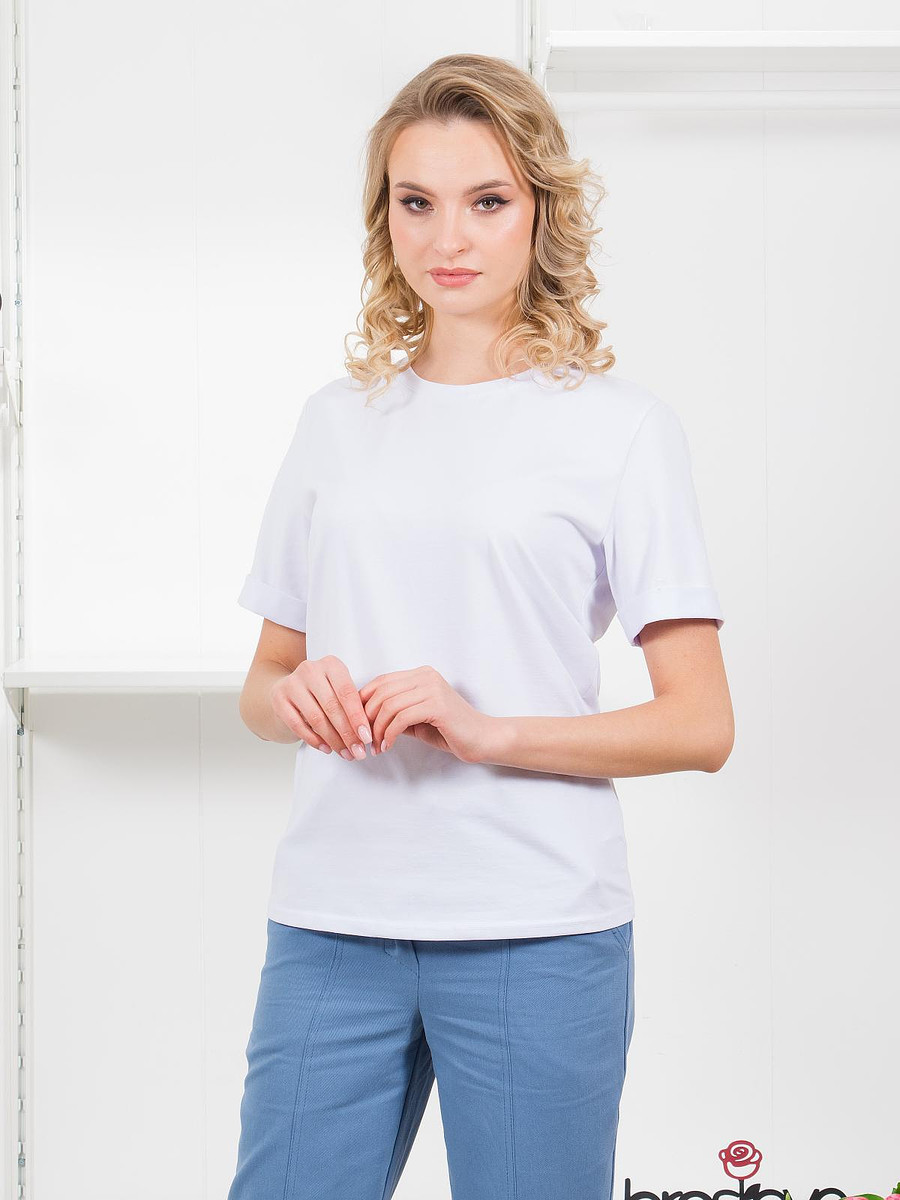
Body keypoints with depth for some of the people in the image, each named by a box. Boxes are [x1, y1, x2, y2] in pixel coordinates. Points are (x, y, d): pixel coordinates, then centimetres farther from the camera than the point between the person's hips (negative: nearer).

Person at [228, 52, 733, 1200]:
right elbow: (262, 682, 18)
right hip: (330, 925, 3)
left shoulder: (620, 425, 0)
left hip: (536, 933, -3)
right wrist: (298, 697, -5)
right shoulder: (337, 419, 12)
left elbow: (700, 725, -3)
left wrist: (486, 730, -16)